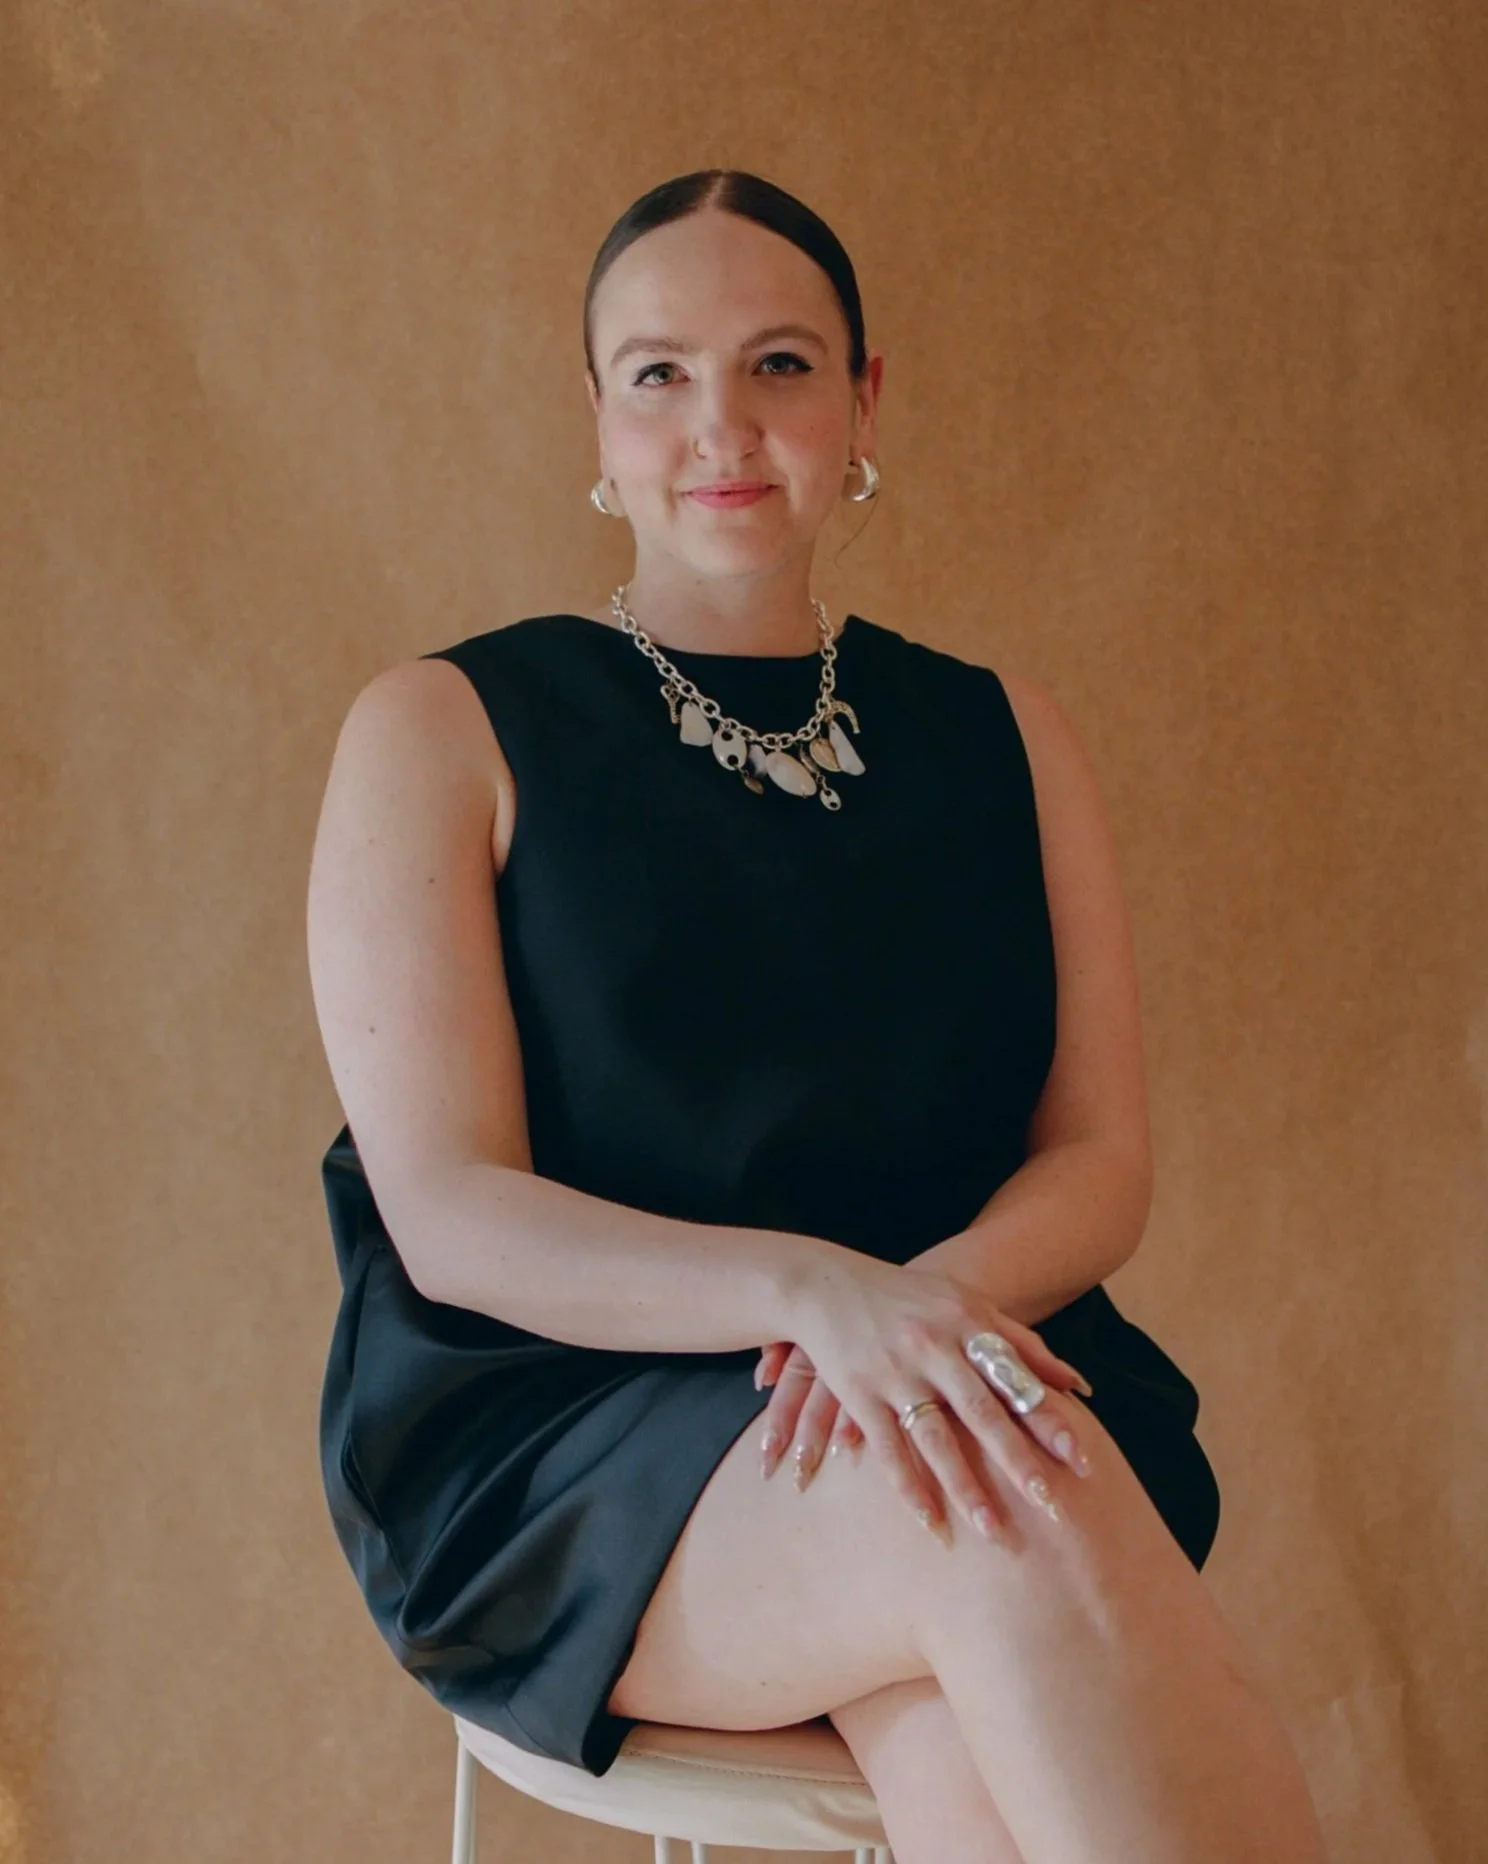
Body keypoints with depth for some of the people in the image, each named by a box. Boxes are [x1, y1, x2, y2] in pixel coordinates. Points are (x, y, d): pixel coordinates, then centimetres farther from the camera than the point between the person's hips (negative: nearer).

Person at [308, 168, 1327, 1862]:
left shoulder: (1000, 736, 13)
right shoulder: (441, 733, 1)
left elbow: (1100, 1163, 8)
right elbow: (446, 1213, -8)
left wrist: (935, 1296, -16)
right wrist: (814, 1291, -26)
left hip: (945, 1396, 3)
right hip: (556, 1435, -3)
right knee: (1015, 1532, -34)